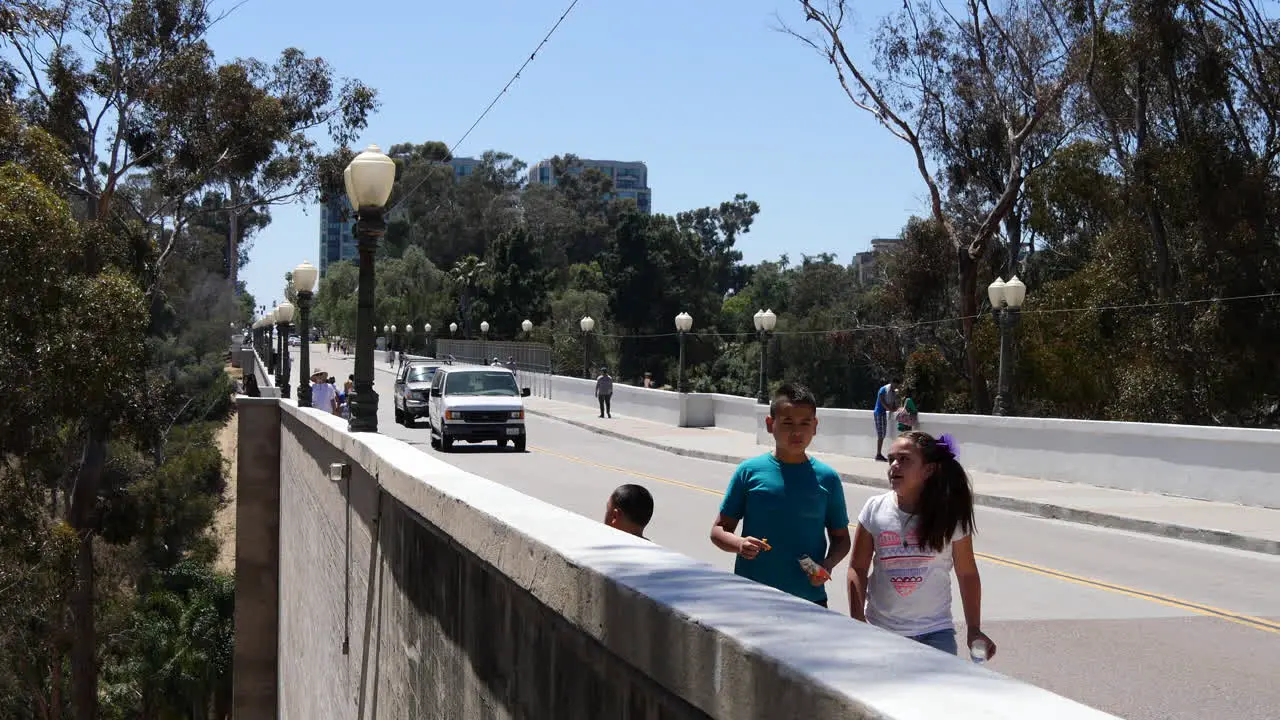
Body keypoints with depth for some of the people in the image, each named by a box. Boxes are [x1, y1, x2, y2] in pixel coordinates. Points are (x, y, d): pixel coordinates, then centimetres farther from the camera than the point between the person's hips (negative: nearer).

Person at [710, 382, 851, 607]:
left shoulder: (826, 478, 3)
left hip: (809, 598, 1)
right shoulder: (750, 472, 0)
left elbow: (841, 538, 12)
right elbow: (719, 530, 4)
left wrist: (827, 564, -8)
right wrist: (739, 544, -17)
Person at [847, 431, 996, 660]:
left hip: (935, 632, -1)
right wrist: (857, 621, -6)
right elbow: (858, 569, 2)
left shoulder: (950, 517, -5)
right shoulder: (875, 510, -3)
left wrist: (974, 630, 3)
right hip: (881, 631, 1)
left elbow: (967, 575, 4)